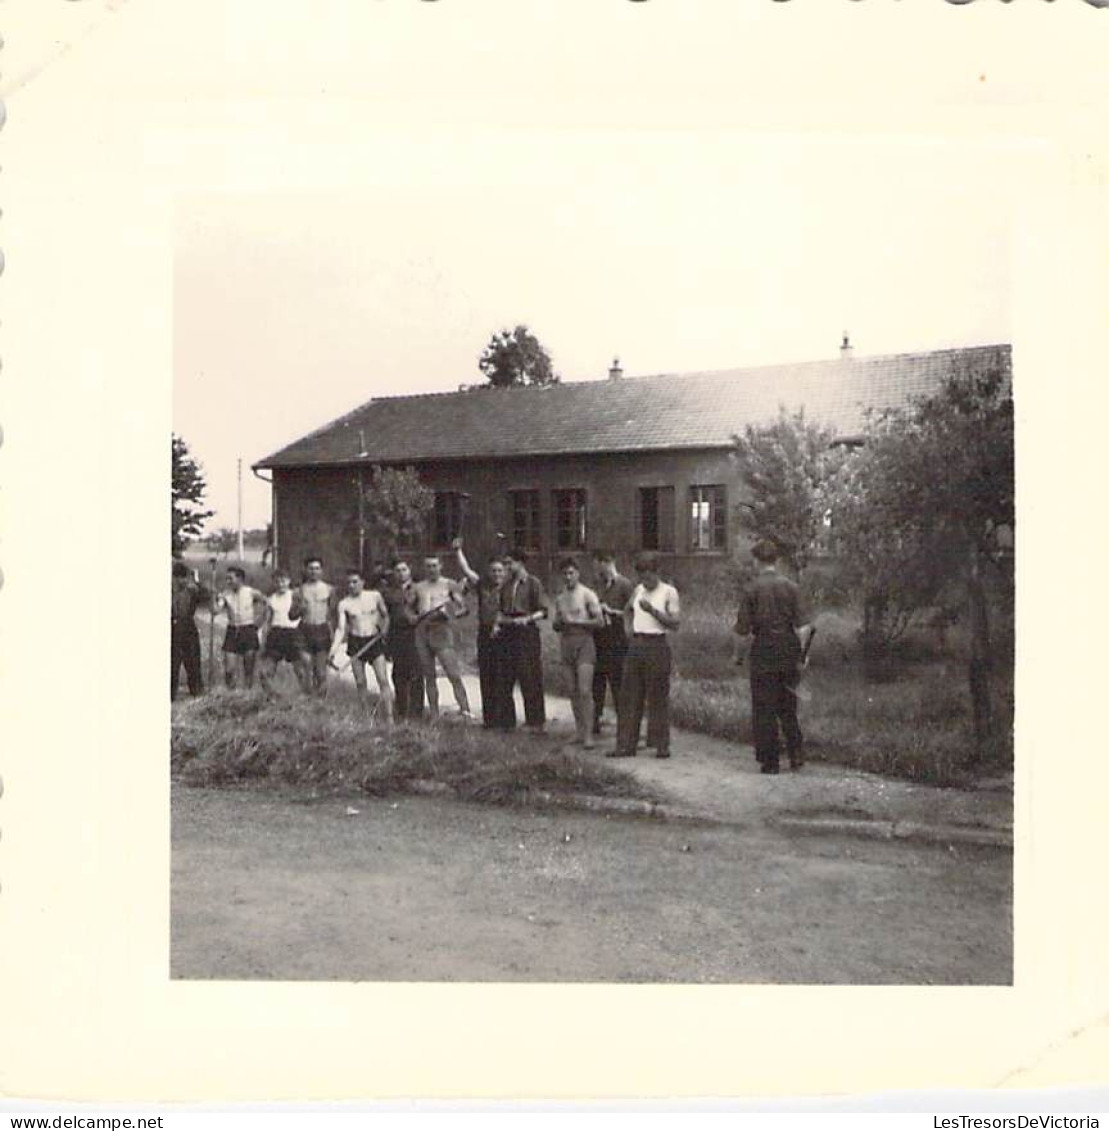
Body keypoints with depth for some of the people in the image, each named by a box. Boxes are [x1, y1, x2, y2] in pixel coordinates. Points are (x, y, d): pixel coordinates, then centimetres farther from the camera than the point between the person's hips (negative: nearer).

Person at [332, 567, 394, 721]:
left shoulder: (375, 596, 1)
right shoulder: (344, 604, 0)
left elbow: (385, 615, 14)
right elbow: (341, 628, -7)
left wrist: (384, 628, -4)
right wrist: (334, 648, -20)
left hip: (374, 640, -1)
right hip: (355, 642, 1)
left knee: (383, 680, -10)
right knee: (360, 683, 4)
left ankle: (389, 719, -11)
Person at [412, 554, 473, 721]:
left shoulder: (450, 585, 6)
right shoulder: (418, 587, 16)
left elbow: (464, 608, 2)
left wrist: (449, 613, -17)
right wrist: (415, 617, 1)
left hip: (441, 631, -4)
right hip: (422, 632, 4)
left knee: (454, 675, -13)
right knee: (429, 676, 7)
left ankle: (464, 709, -14)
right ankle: (433, 714, 12)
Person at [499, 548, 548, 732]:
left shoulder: (533, 583, -2)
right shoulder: (506, 585, 14)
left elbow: (543, 611, -4)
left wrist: (528, 618, -19)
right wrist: (499, 622, 4)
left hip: (527, 632, -5)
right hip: (509, 634, 5)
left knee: (530, 678, -4)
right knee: (506, 678, 5)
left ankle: (536, 721, 2)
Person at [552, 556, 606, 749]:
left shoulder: (587, 594, -2)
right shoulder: (560, 598, 16)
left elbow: (600, 622, -7)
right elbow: (555, 626, 22)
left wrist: (575, 621, -12)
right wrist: (559, 622, -1)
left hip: (583, 641, -6)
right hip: (566, 643, 6)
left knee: (585, 691, -13)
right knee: (573, 692, 5)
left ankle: (588, 735, -13)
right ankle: (580, 733, 10)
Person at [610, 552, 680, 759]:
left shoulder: (669, 592, -3)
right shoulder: (638, 590, 13)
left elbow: (675, 623, -11)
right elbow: (628, 611, 32)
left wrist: (653, 611, -20)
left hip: (657, 645, -5)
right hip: (636, 645, 5)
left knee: (658, 697, -2)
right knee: (629, 695, 5)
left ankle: (661, 745, 6)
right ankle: (626, 744, 9)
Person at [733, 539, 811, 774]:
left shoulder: (753, 589, -7)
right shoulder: (791, 587, 1)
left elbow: (742, 630, -6)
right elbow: (802, 626, -2)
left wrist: (738, 655, 9)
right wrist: (800, 657, 5)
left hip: (763, 651, -3)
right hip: (789, 651, 3)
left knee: (764, 710, 5)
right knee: (788, 708, 16)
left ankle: (770, 761, 7)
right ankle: (796, 754, 9)